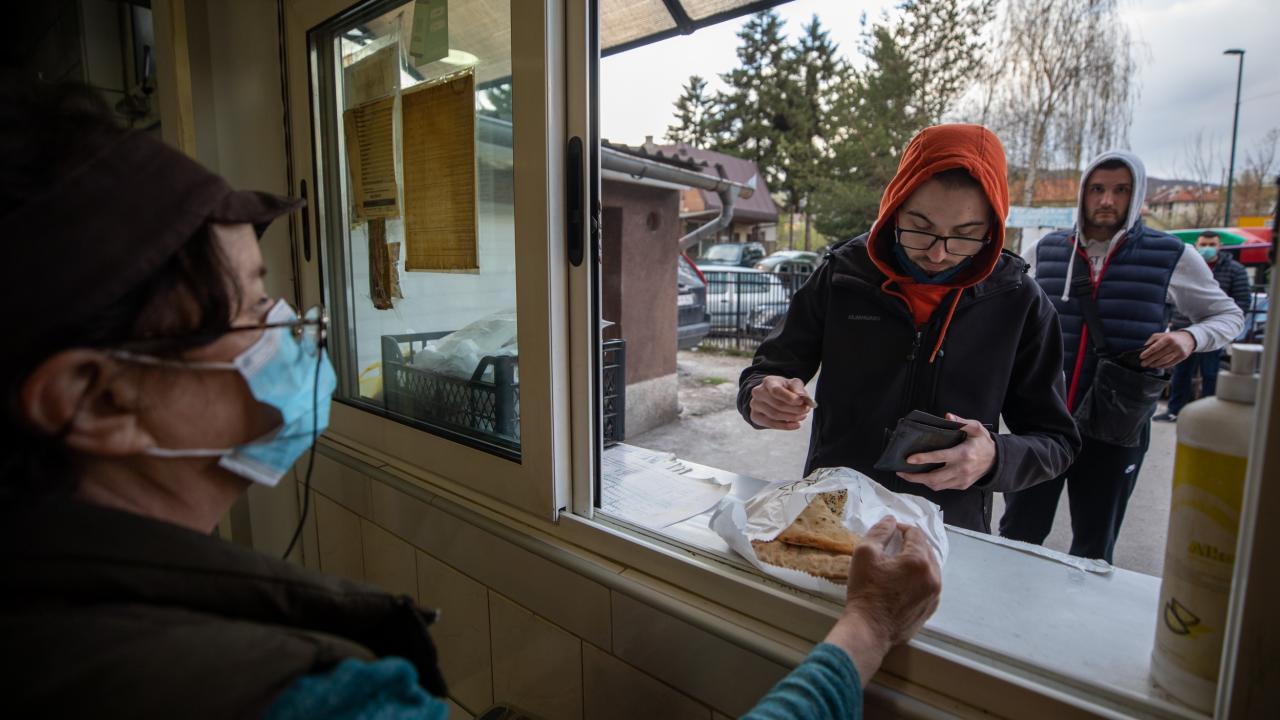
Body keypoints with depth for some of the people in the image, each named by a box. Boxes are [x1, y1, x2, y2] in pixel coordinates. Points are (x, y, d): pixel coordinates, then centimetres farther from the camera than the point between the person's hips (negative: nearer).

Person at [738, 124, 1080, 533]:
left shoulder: (1018, 302, -3)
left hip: (953, 540, 0)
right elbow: (765, 374, 5)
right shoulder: (842, 275, -4)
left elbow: (1056, 441, 4)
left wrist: (994, 458, -18)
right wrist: (763, 396, -18)